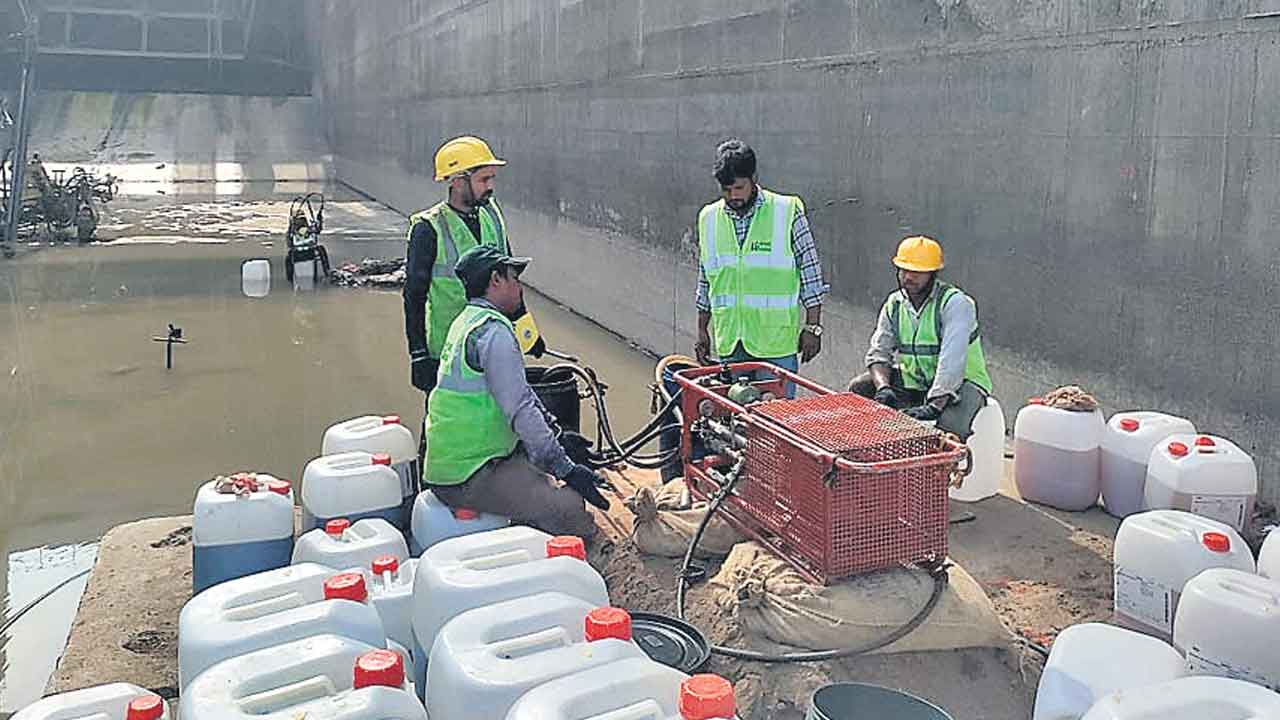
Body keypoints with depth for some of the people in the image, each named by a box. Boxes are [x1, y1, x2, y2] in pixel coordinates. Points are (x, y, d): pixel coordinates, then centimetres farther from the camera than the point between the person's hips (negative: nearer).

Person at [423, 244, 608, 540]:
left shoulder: (468, 321, 17)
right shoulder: (493, 330, -16)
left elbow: (519, 392, 23)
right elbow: (522, 410, -22)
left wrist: (558, 433, 18)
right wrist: (566, 470, -20)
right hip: (467, 478, -11)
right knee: (569, 508, -21)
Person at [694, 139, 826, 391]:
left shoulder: (787, 212, -5)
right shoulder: (708, 218, 8)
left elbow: (810, 271, -1)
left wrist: (813, 327, -3)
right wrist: (702, 330, 16)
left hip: (777, 342, -4)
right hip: (728, 343, 4)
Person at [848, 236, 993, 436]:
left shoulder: (955, 303, -17)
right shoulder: (894, 304, 3)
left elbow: (952, 361, -29)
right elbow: (879, 352, -1)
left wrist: (933, 406, -39)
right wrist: (883, 387, -23)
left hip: (960, 381, -6)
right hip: (914, 381, 6)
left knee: (952, 426, -36)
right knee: (859, 388, -9)